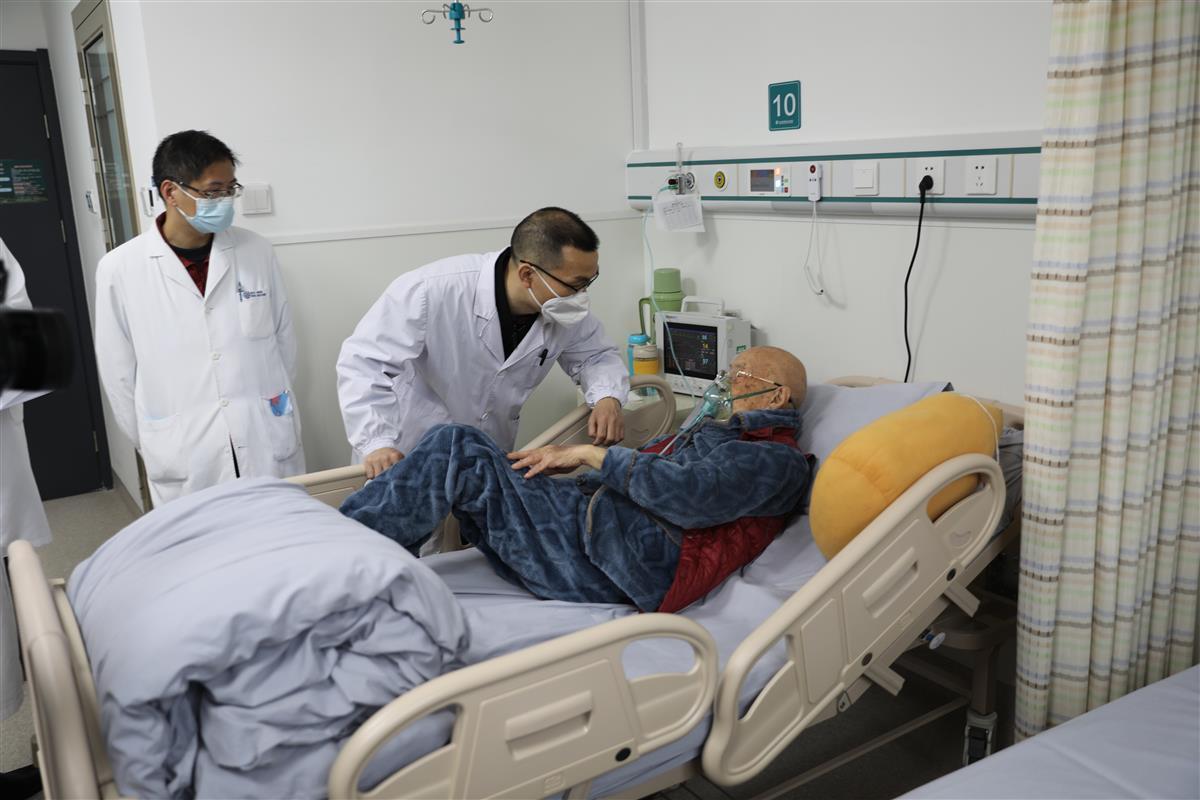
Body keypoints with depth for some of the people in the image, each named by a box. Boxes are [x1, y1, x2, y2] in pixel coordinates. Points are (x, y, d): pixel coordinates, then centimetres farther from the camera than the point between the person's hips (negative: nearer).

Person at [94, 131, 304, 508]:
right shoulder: (120, 269, -4)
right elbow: (119, 374, 3)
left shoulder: (257, 251, 1)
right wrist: (157, 445, 7)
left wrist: (274, 412, 12)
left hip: (270, 451, 2)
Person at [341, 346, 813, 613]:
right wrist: (565, 457, 11)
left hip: (629, 557, -9)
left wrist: (593, 455, -7)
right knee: (457, 443, -4)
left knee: (459, 453, -16)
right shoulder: (711, 430, 33)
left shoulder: (779, 460, 4)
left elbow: (688, 494, -15)